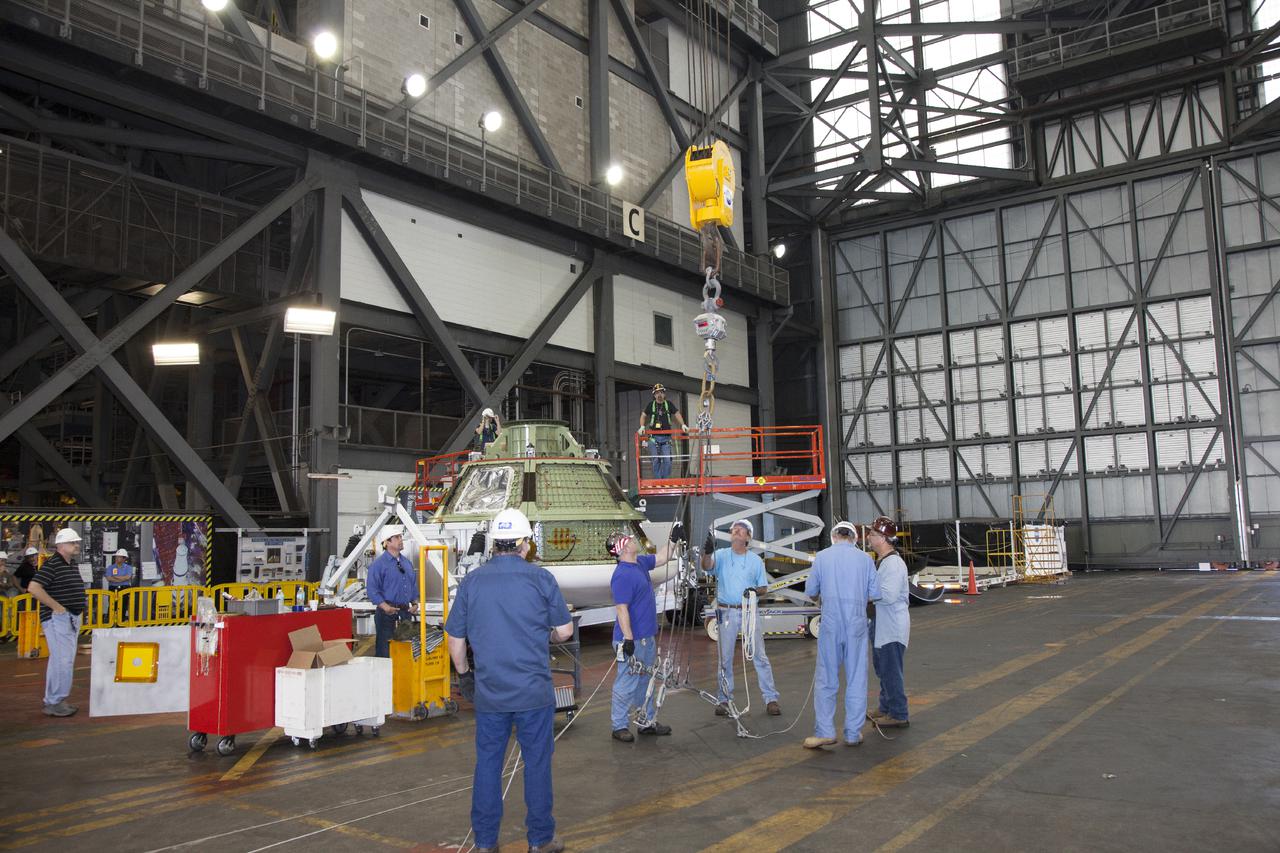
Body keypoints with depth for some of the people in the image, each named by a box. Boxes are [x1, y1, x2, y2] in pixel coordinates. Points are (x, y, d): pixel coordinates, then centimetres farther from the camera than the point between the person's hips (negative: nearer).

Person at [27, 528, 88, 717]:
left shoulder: (73, 565, 15)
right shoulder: (51, 564, -13)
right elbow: (34, 588, -23)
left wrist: (82, 601, 12)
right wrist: (57, 607, -21)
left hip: (72, 618, 10)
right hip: (57, 618, -10)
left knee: (66, 660, 14)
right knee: (62, 660, -11)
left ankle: (53, 700, 23)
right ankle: (53, 703, -3)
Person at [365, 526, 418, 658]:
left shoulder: (407, 562, 13)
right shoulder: (379, 563, -8)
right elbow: (371, 589, -13)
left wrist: (414, 602, 8)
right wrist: (385, 606, -23)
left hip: (405, 611, 7)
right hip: (387, 612, -6)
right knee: (385, 650, -4)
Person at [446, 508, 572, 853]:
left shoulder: (471, 581, -1)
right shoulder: (540, 578, -8)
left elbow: (455, 638, 4)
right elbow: (565, 630, -2)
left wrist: (464, 675, 18)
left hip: (488, 693, 2)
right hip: (534, 692, -2)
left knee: (488, 763, 13)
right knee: (537, 763, 10)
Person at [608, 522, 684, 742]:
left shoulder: (640, 562, 5)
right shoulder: (622, 575, -22)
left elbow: (661, 558, 23)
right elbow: (622, 609, -23)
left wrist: (674, 539, 15)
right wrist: (628, 640, -24)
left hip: (647, 638, 10)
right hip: (632, 641, -10)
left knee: (645, 682, 19)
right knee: (626, 684, 2)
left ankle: (648, 722, 30)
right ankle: (620, 726, 13)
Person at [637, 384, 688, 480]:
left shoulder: (669, 404, 7)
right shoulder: (651, 404, 6)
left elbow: (677, 414, 8)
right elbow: (643, 416, 12)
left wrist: (683, 425, -6)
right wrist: (642, 427, -4)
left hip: (666, 437, 0)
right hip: (655, 437, 0)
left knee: (667, 459, -6)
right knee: (656, 459, 0)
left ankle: (665, 480, 2)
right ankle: (657, 480, 6)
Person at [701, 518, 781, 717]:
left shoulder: (755, 560, 8)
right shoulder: (721, 555, 2)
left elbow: (764, 587, 10)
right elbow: (707, 565, -19)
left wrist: (755, 591, -13)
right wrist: (707, 552, -40)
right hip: (726, 613, 0)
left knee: (759, 656, 1)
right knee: (725, 658, 7)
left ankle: (771, 698, 7)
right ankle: (725, 699, 17)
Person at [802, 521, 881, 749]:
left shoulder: (822, 557, 0)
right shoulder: (865, 558, 2)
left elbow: (810, 591, 6)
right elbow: (875, 595, 1)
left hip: (831, 623, -1)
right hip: (857, 623, 1)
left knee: (826, 679, 6)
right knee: (856, 680, 8)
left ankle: (824, 731, 3)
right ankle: (853, 734, 13)